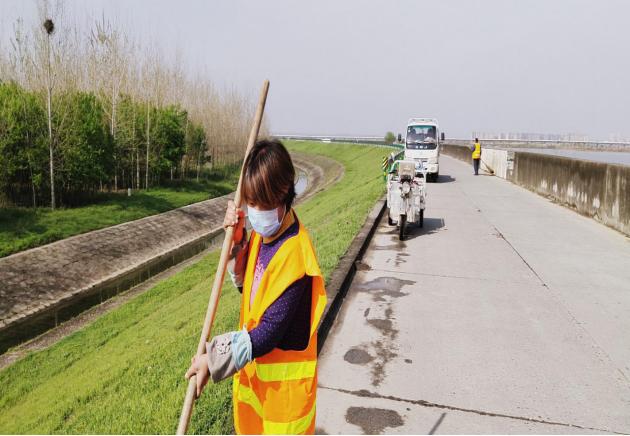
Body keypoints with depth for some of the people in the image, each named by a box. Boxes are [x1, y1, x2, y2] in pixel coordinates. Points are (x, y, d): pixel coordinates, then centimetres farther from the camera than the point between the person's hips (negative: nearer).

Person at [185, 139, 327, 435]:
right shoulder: (262, 232, -4)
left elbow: (269, 333, -26)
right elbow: (245, 283, 11)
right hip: (253, 366, 7)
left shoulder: (294, 252, -28)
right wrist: (237, 240, -5)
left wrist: (213, 360, -22)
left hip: (283, 377, -7)